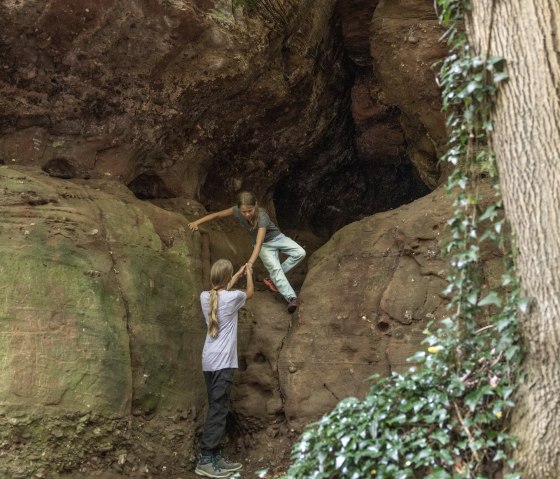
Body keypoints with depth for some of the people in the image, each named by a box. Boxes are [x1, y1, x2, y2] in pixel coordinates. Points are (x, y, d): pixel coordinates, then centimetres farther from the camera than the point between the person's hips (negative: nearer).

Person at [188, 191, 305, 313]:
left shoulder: (262, 216, -39)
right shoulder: (237, 211, -25)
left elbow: (258, 243, -48)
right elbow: (217, 214, -13)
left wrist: (250, 263, -59)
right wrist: (197, 222, -20)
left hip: (277, 237, -2)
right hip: (265, 245, 2)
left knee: (300, 253, -23)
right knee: (274, 267, -24)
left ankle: (274, 278, -9)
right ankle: (291, 298, -22)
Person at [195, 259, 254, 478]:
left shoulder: (205, 296, 8)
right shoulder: (232, 297, -8)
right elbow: (250, 293, 15)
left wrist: (238, 274, 40)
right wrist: (249, 274, 32)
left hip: (209, 361, 7)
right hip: (223, 362, -7)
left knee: (216, 408, 12)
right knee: (218, 409, -6)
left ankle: (215, 456, 15)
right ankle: (205, 459, -8)